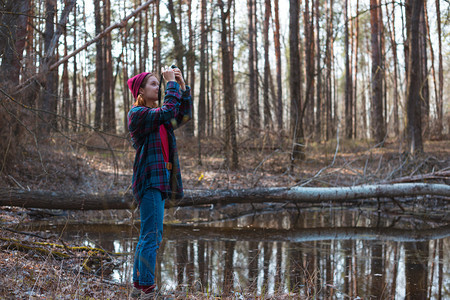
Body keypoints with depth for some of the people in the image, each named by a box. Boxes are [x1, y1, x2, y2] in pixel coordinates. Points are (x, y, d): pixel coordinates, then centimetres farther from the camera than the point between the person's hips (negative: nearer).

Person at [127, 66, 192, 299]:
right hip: (149, 179, -10)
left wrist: (183, 86, 11)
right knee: (152, 236, -12)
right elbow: (168, 112, -20)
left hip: (160, 181, 10)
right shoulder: (137, 113, -7)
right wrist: (171, 83, -11)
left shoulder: (157, 116, 19)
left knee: (147, 236, 12)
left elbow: (184, 116, 18)